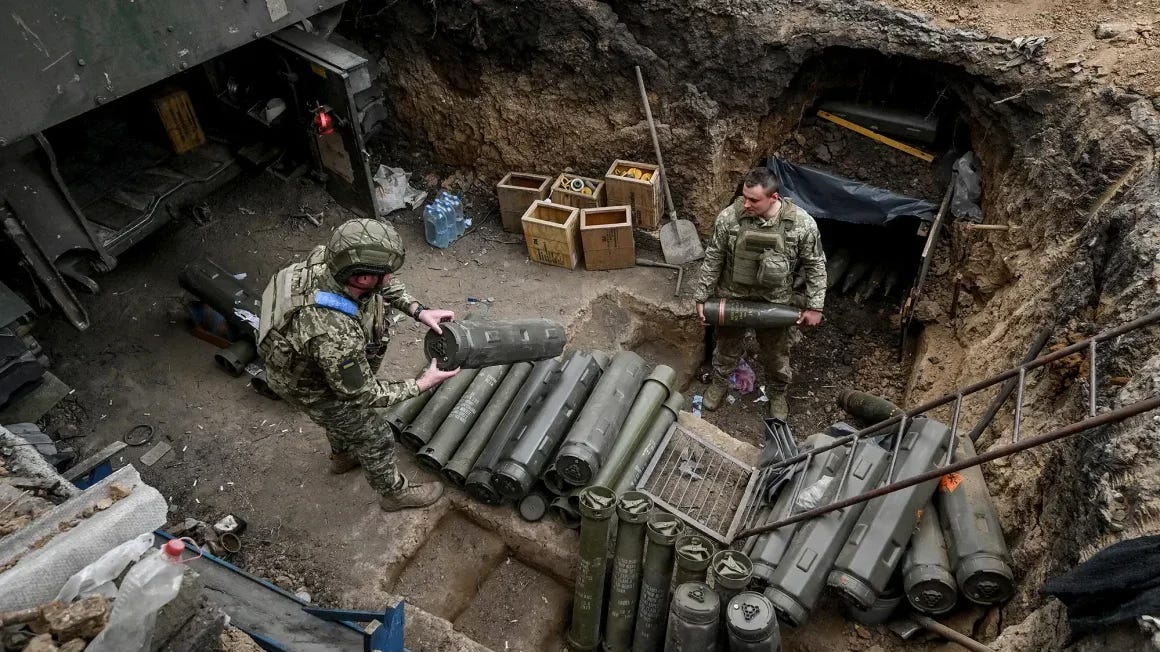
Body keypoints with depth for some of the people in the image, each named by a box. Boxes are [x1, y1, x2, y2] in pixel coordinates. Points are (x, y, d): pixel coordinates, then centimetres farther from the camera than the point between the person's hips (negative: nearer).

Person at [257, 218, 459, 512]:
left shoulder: (327, 257, -28)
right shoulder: (335, 336, -47)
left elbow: (384, 286, -6)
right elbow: (363, 394, -28)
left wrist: (417, 310, -18)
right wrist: (422, 384, -21)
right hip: (309, 385, -7)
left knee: (345, 410, 34)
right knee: (374, 438, 15)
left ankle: (342, 455, 64)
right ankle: (394, 492, 42)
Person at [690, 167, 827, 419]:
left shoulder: (802, 224, -23)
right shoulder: (729, 217, -22)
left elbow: (815, 265, -9)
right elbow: (713, 260, -9)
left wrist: (814, 307, -7)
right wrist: (701, 298, -5)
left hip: (775, 303, 0)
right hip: (732, 298, 0)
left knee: (776, 354, 21)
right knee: (727, 346, 24)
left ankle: (777, 393, 50)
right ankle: (719, 382, 53)